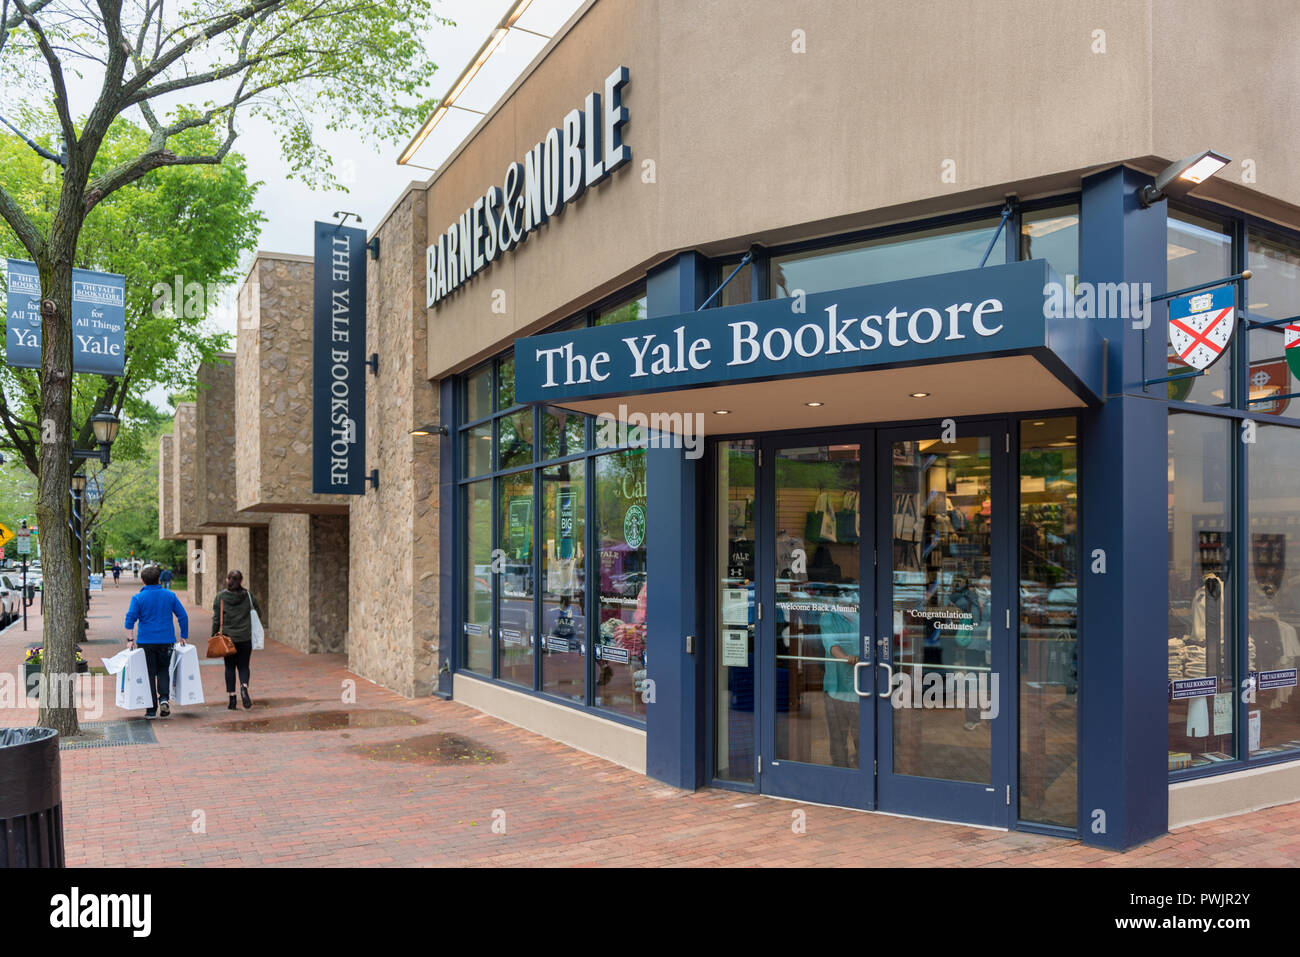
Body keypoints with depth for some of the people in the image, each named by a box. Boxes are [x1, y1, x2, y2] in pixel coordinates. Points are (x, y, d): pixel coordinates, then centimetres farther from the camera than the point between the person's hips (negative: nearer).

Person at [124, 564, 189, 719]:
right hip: (166, 641, 2)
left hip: (146, 642, -2)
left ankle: (152, 709, 7)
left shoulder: (138, 598, -4)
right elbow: (183, 616, 3)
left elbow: (130, 618, -11)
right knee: (163, 670, 17)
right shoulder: (170, 596, 3)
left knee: (149, 674, 6)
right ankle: (164, 698, -4)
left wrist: (130, 639, -6)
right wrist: (184, 636, 11)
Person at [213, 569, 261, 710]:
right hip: (245, 638, 0)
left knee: (230, 667, 9)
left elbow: (216, 619, -4)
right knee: (243, 666, 9)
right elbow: (258, 611, 7)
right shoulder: (248, 595, -2)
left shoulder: (220, 596, -4)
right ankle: (244, 687, -18)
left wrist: (214, 635, 5)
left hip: (228, 637, 0)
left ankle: (232, 698, 7)